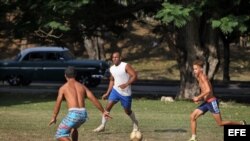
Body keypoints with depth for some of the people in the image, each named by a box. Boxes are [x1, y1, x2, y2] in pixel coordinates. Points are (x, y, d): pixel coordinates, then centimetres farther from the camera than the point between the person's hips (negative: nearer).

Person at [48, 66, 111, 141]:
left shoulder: (63, 88, 8)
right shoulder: (82, 86, 19)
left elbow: (58, 104, 2)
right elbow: (94, 99, 11)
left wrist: (54, 117, 13)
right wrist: (103, 112, 15)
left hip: (73, 114, -6)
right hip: (83, 114, 6)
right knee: (73, 127, 38)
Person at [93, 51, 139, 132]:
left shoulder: (126, 66, -13)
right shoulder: (112, 69, 6)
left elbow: (134, 76, -18)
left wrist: (126, 84, -31)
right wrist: (107, 93, 14)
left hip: (126, 93, -4)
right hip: (115, 90, 5)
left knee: (127, 111, 9)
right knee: (108, 106, -12)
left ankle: (135, 123, 36)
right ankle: (102, 126, -7)